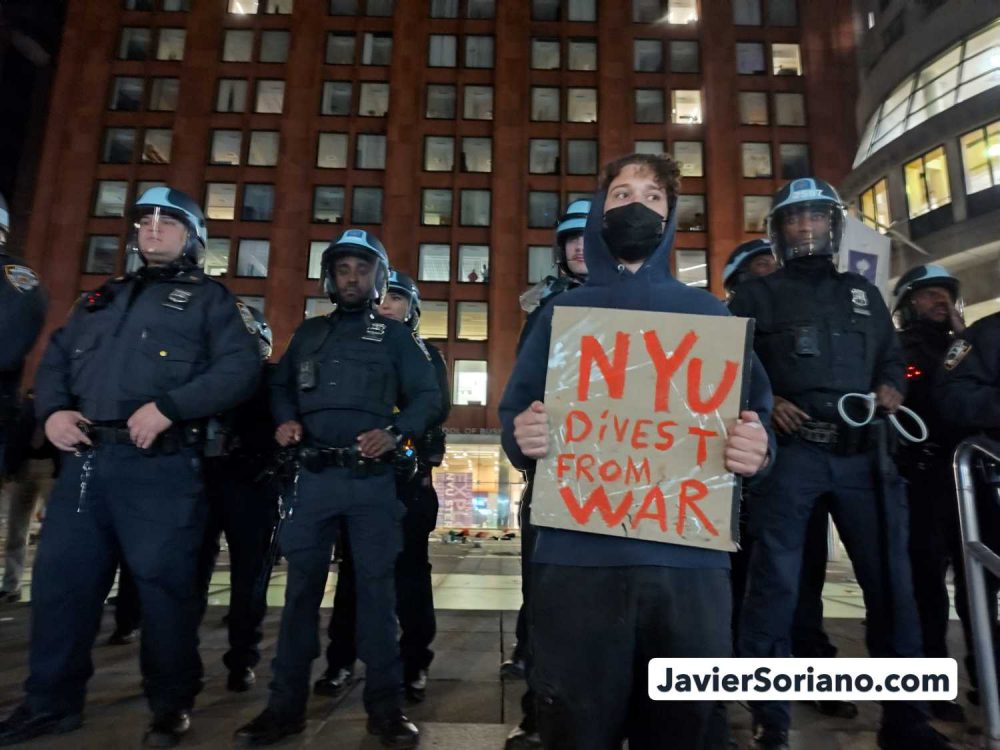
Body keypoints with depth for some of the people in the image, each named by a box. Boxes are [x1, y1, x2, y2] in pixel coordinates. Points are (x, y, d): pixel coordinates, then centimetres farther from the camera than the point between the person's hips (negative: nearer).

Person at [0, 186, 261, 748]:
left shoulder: (210, 298, 6)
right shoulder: (101, 299, 25)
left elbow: (240, 369, -9)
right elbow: (54, 360, 21)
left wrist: (168, 406, -18)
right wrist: (53, 409, 0)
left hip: (160, 465, -6)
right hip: (85, 459, 6)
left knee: (163, 582, -1)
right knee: (61, 578, 10)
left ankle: (172, 705, 16)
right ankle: (52, 702, 27)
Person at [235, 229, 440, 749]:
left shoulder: (396, 336, 7)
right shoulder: (309, 332, 16)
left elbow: (428, 396, 1)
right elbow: (280, 384, 21)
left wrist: (395, 433, -16)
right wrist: (285, 419, 0)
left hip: (372, 479, -2)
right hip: (314, 477, 3)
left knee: (376, 586, 3)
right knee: (301, 586, 7)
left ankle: (384, 705, 14)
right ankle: (286, 704, 19)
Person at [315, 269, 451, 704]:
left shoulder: (425, 353, 8)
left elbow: (437, 408, -7)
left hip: (407, 474, -2)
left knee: (410, 570, 2)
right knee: (352, 567, 8)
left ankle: (415, 665, 12)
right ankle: (341, 661, 20)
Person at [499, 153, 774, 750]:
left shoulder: (709, 314, 15)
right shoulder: (562, 312, 14)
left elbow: (756, 412, 12)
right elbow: (515, 415, 11)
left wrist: (757, 449, -11)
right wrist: (522, 438, -12)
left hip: (688, 556, 1)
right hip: (577, 555, 0)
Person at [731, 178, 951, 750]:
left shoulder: (863, 293, 23)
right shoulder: (757, 295, 10)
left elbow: (892, 357, 26)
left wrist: (891, 388, 4)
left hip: (862, 454, 4)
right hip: (788, 453, -4)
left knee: (891, 582, 8)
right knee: (776, 583, -2)